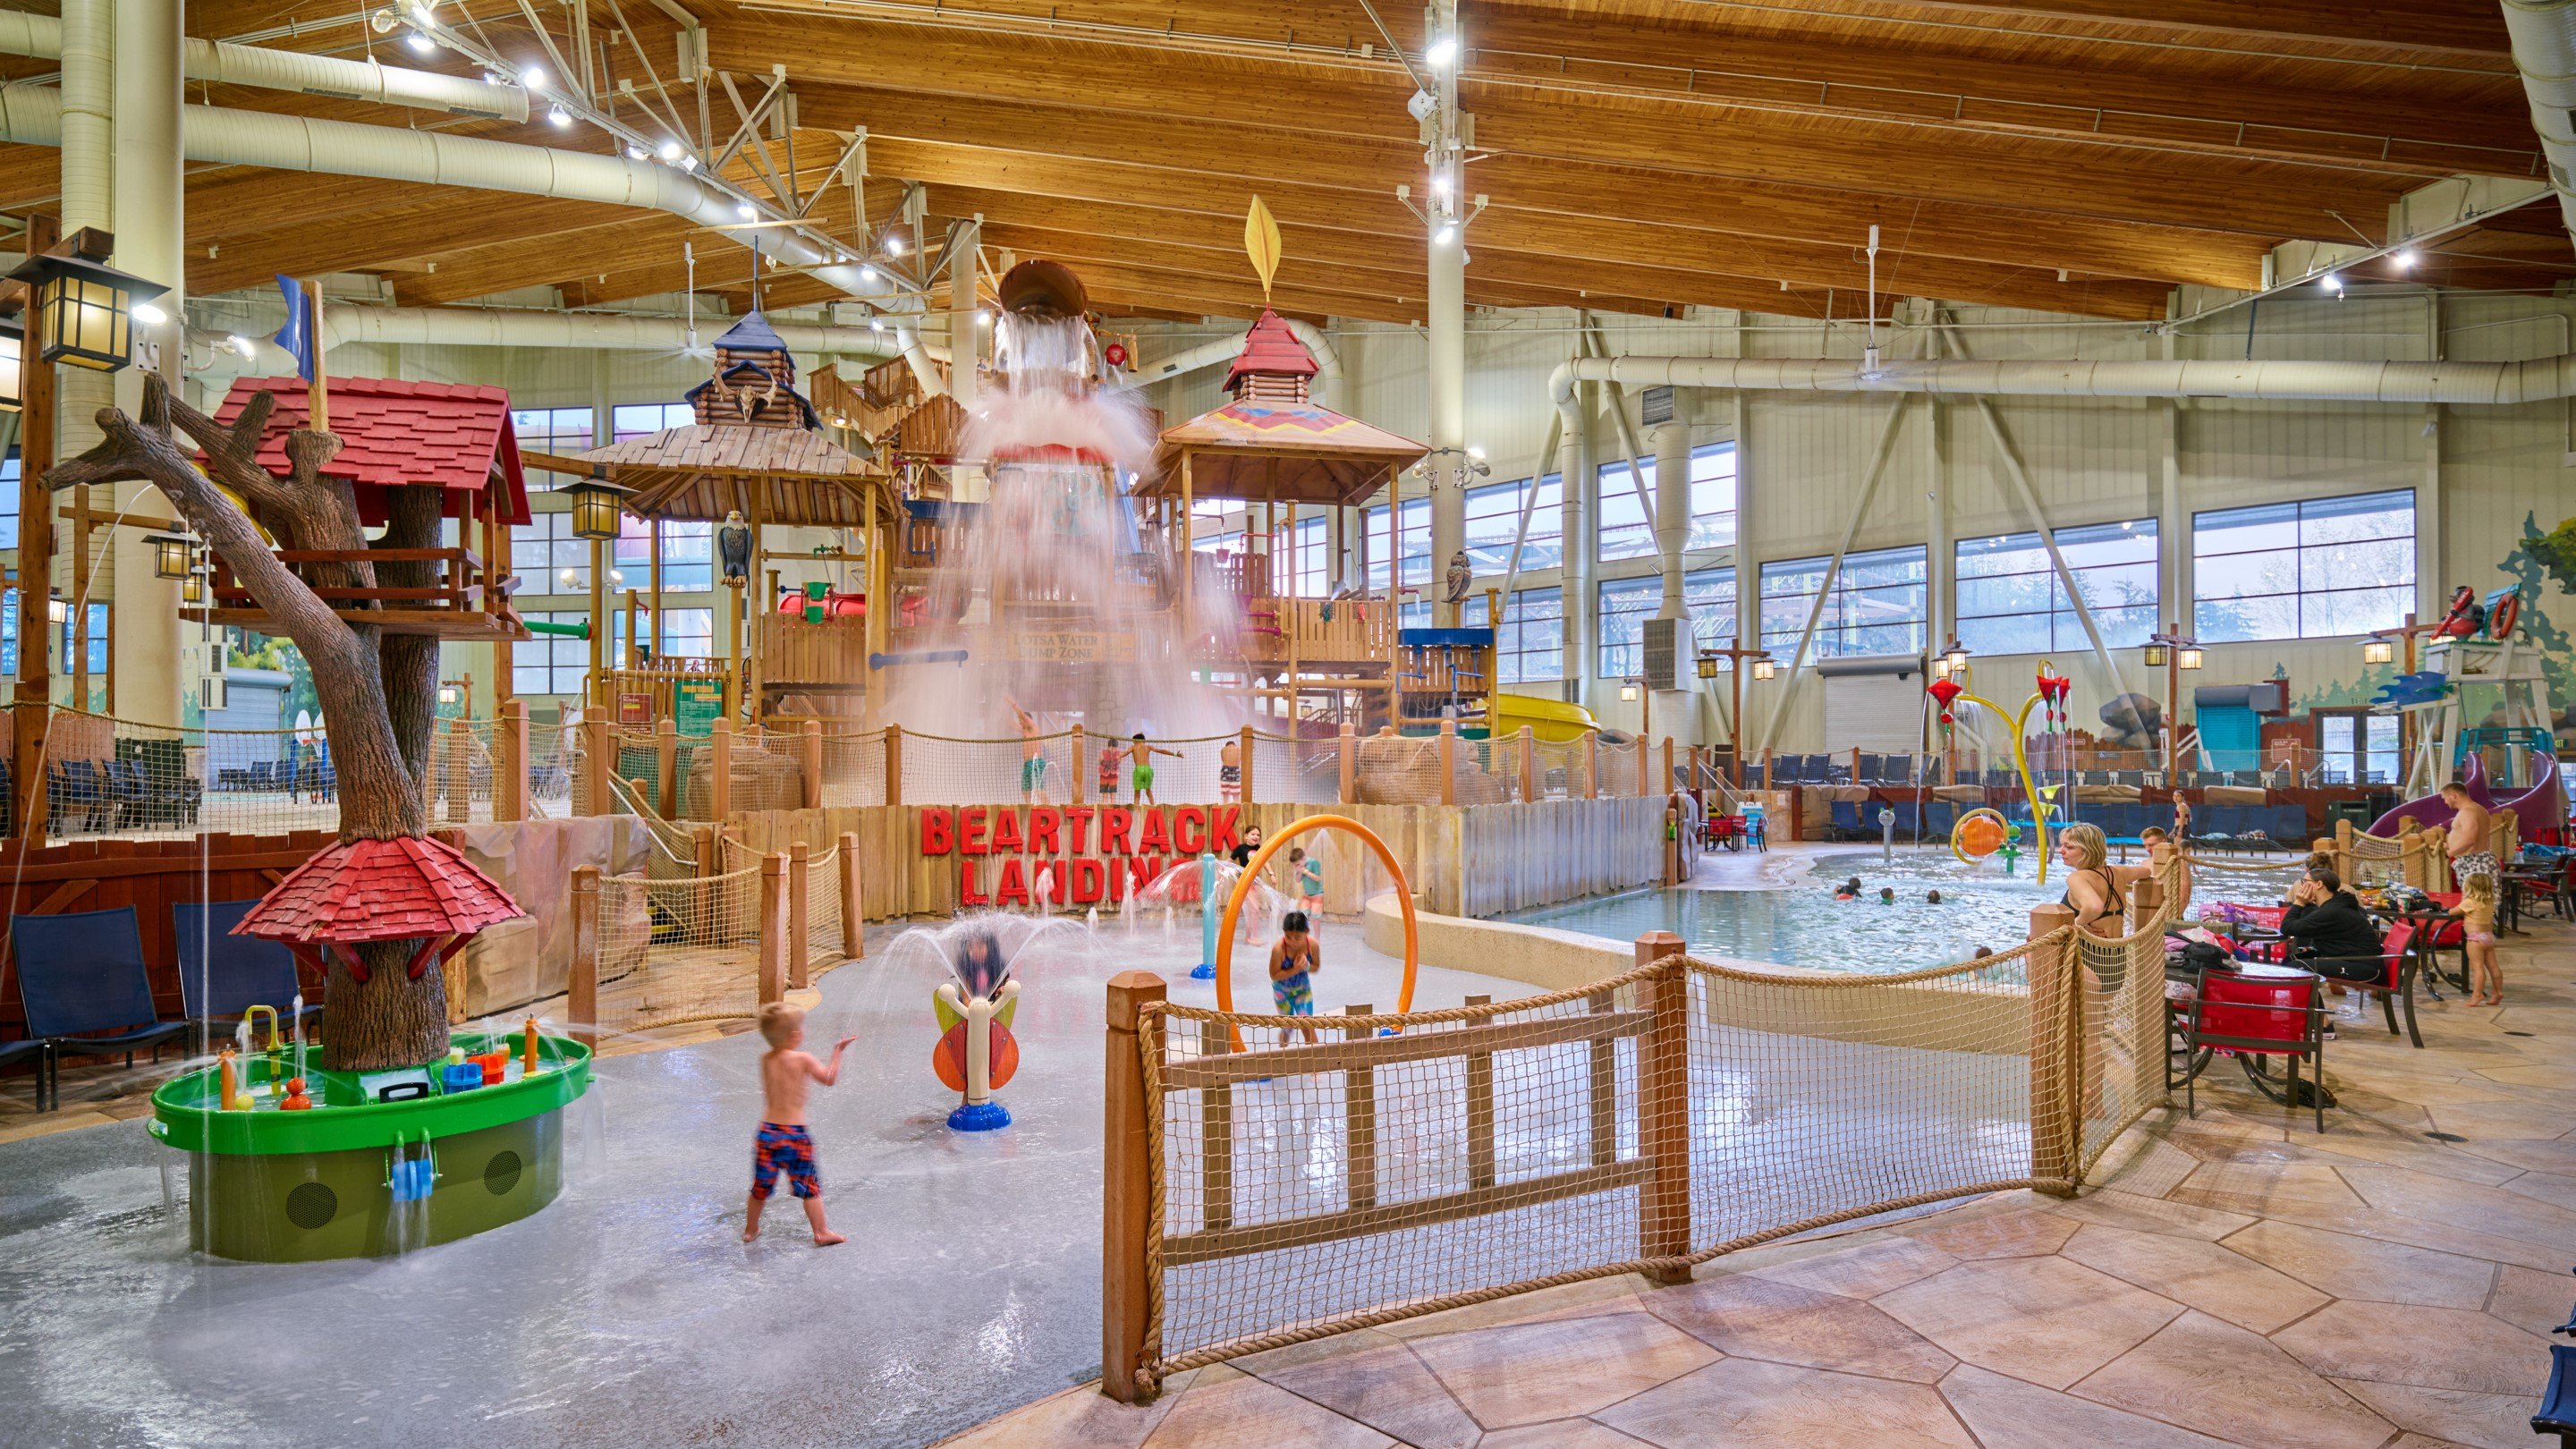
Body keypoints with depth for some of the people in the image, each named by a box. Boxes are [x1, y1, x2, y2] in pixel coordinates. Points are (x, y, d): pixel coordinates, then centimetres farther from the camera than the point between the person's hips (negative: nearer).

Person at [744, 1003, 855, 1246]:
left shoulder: (765, 1059, 1)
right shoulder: (803, 1059, -13)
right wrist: (837, 1052, 6)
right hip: (794, 1133, -4)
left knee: (761, 1184, 20)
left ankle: (751, 1229, 34)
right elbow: (830, 1079, -3)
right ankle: (821, 1233, 10)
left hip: (767, 1131, 5)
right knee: (809, 1185, 6)